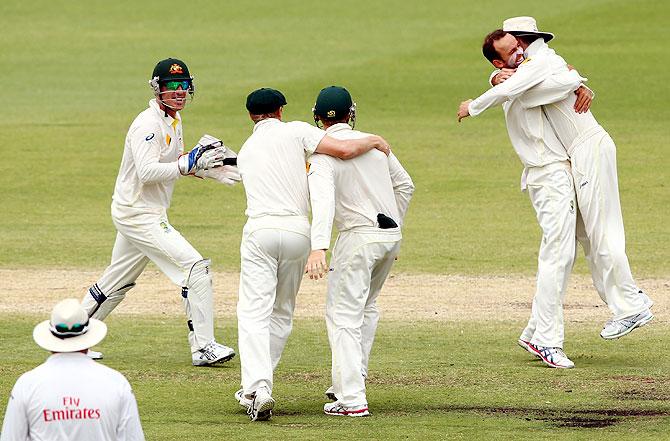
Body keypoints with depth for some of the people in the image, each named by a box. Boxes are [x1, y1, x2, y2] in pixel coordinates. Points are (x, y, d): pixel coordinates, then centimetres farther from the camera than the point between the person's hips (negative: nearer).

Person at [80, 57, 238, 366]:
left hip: (145, 214, 10)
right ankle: (203, 347, -12)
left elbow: (172, 165, 19)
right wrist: (190, 163, -33)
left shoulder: (173, 120, 12)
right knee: (195, 267, -14)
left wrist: (208, 168, 4)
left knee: (117, 282, 19)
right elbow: (148, 171, -29)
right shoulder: (148, 124, -19)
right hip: (139, 213, -10)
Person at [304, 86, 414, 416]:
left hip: (358, 236, -7)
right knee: (365, 308, 24)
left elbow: (323, 199, -26)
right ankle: (352, 379, 27)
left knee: (343, 315, -5)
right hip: (391, 235, 7)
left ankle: (352, 398, -13)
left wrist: (319, 248, -35)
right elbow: (405, 185, 18)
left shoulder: (323, 152, -9)